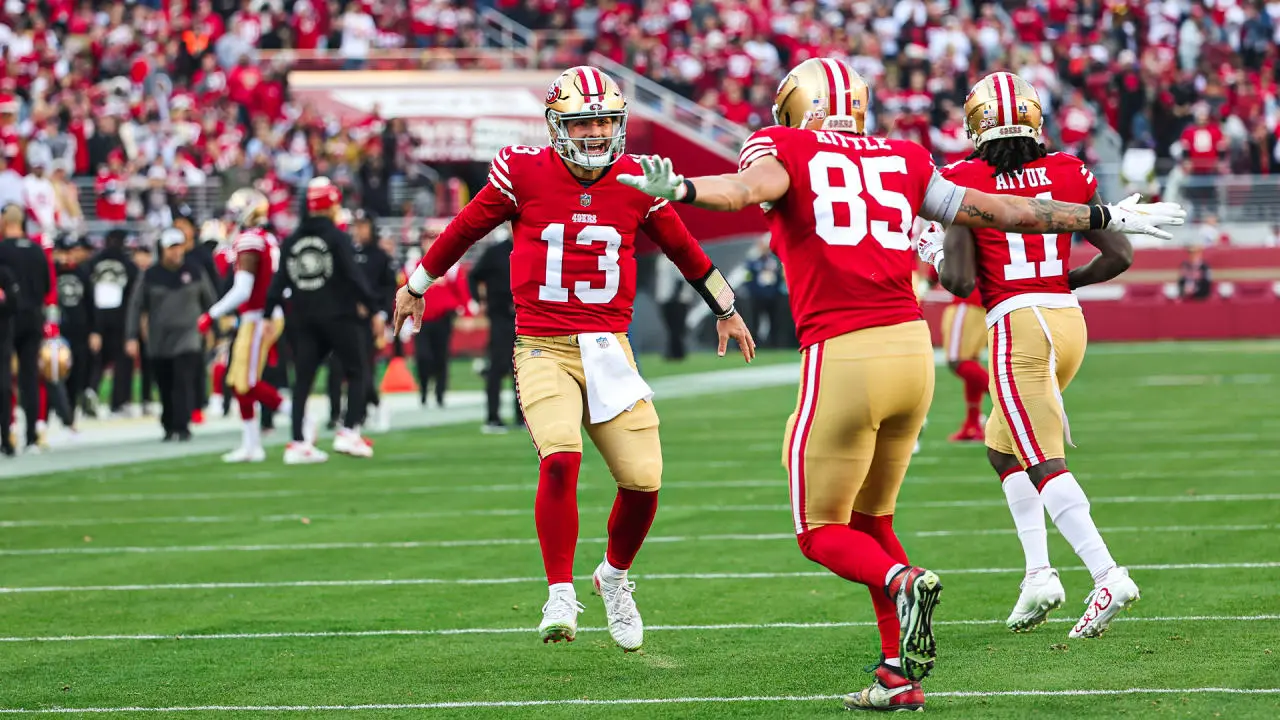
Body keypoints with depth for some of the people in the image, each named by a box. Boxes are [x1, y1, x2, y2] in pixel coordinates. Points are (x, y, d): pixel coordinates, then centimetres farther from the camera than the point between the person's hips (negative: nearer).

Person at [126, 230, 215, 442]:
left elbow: (209, 301, 13)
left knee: (184, 383, -15)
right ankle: (169, 427, 21)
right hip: (159, 341, 1)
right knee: (165, 387, 7)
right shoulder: (150, 275, 1)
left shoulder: (194, 271, 2)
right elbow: (136, 306, 3)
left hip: (187, 338, -1)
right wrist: (132, 337, -3)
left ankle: (182, 427, -15)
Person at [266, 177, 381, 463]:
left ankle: (299, 443, 4)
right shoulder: (337, 237, -8)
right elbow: (352, 275, -13)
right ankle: (349, 432, -7)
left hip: (304, 318, 5)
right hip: (338, 315, -5)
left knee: (303, 379, 7)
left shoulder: (292, 241, 8)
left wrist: (269, 311, 11)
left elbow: (280, 281, 7)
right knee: (355, 373, 5)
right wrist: (368, 301, -7)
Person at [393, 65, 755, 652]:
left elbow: (682, 247, 20)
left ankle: (615, 577, 27)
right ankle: (560, 597, -14)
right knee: (561, 459, -26)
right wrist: (416, 284, 23)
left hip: (609, 349, 3)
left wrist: (726, 310, 32)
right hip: (543, 351, -3)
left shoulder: (637, 182, 3)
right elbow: (465, 229, 11)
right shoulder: (525, 174, -4)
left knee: (642, 480, -3)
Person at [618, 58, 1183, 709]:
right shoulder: (903, 161, 17)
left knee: (822, 534, 7)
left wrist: (679, 190, -39)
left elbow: (750, 186, -19)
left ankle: (903, 583, -23)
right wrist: (1106, 219, 33)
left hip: (842, 358, -5)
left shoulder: (783, 149, 4)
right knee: (871, 519, 21)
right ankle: (899, 676, 15)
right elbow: (995, 211, 21)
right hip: (913, 348, 5)